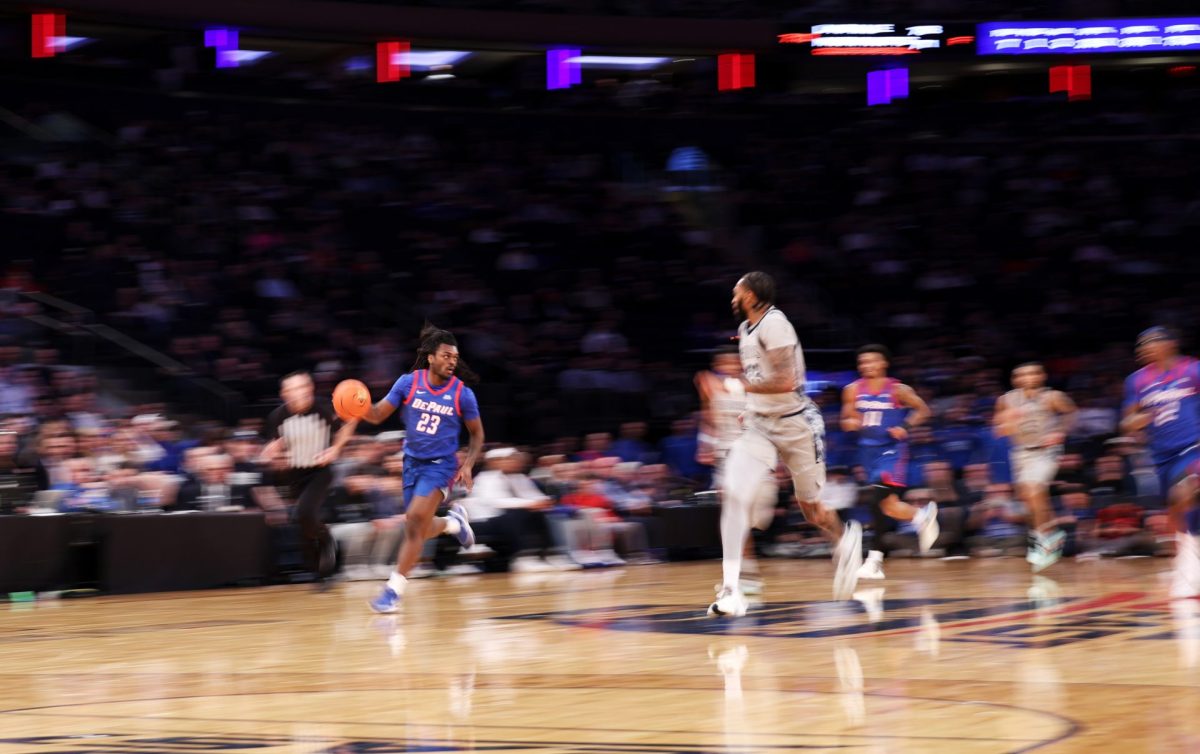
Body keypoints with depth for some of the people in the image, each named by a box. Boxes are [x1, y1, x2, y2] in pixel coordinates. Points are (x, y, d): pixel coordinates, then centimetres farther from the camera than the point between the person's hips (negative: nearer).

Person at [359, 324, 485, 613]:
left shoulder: (463, 394, -8)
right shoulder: (408, 383, -6)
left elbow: (477, 433, 5)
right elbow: (377, 415, -3)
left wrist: (468, 465, -9)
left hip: (441, 464, -3)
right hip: (413, 462, 4)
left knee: (415, 521, -20)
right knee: (419, 531, 10)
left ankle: (394, 589, -13)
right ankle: (454, 521, 45)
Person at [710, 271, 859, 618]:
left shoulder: (773, 324, -19)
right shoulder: (746, 329, 9)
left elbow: (786, 382, -27)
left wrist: (742, 386, -20)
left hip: (796, 424, -7)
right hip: (760, 424, 7)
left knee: (810, 506, 9)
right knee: (734, 494, -15)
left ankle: (846, 538, 44)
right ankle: (731, 589, -17)